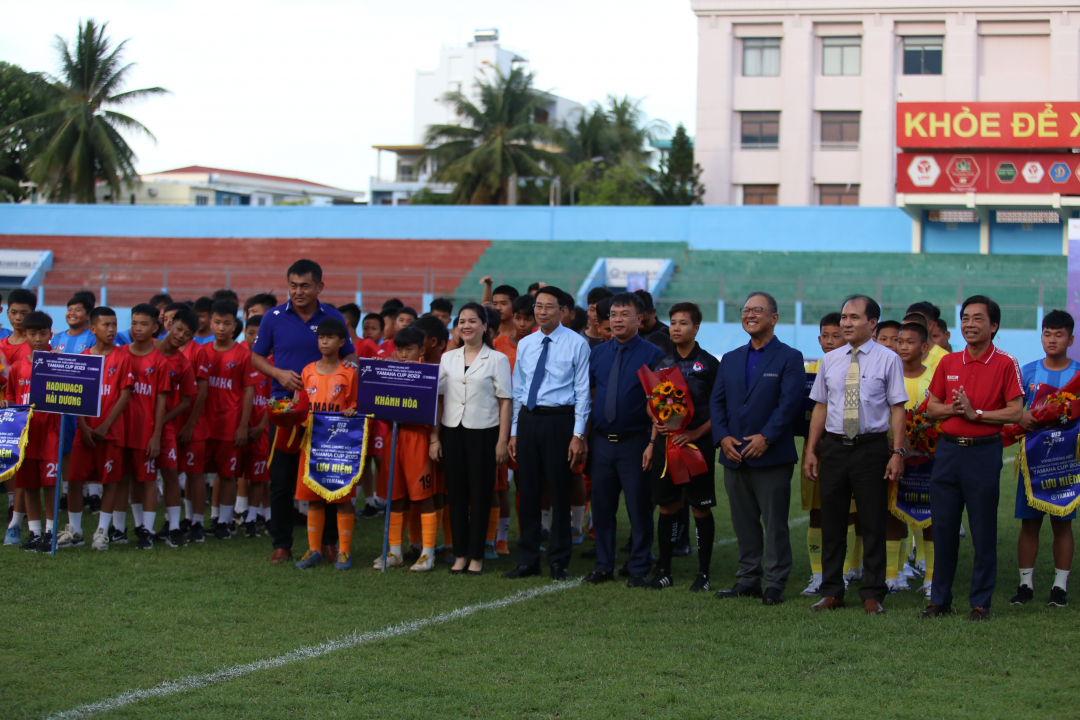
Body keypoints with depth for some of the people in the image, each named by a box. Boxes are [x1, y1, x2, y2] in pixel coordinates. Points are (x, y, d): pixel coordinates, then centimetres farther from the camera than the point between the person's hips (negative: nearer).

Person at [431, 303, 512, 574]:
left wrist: (502, 441, -7)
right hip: (452, 432, 3)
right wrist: (434, 437, 6)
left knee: (480, 494, 0)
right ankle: (460, 554, 12)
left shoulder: (497, 359, 0)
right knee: (456, 493, 5)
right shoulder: (448, 358, 10)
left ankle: (476, 556, 8)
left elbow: (505, 401, -2)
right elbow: (438, 399, 11)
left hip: (483, 432, -3)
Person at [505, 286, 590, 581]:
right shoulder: (524, 345, 11)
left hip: (559, 420, -4)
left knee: (560, 492, 1)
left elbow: (582, 392, -5)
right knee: (527, 492, 7)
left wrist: (578, 435, -10)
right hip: (528, 420, 4)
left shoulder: (577, 344, -3)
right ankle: (527, 560, 16)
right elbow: (518, 390, 15)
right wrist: (514, 432, 11)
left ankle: (559, 562, 11)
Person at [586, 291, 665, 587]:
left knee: (639, 508, 2)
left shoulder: (653, 355, -4)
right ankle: (603, 565, 21)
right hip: (601, 441, 4)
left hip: (635, 443, -4)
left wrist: (653, 443, -14)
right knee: (601, 507, 10)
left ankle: (638, 569, 12)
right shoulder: (597, 354, 10)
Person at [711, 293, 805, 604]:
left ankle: (775, 584, 4)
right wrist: (723, 437, -4)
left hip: (771, 457, -5)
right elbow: (717, 401, 11)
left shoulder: (789, 358, -1)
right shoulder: (730, 359, 16)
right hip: (735, 457, 5)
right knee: (744, 523, 10)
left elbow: (790, 403, -10)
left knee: (775, 523, -1)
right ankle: (748, 580, 18)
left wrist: (766, 438, -17)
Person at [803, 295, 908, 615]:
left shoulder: (888, 360, -1)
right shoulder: (830, 361, 10)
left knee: (873, 523, 1)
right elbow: (820, 407, 13)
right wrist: (810, 450, 7)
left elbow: (897, 409, -4)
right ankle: (831, 592, 16)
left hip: (871, 448, -3)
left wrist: (898, 452, -11)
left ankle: (873, 594, 10)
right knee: (831, 522, 7)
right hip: (834, 447, 4)